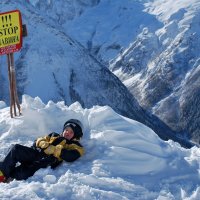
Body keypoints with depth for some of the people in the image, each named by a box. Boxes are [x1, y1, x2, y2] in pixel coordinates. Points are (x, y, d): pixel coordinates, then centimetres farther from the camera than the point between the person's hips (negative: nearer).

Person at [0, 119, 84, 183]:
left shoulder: (74, 145, 14)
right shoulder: (54, 135, 30)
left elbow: (71, 156, -8)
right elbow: (38, 141, 22)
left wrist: (54, 149, -10)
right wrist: (44, 144, -2)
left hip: (47, 162, -5)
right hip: (36, 153, 5)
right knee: (17, 148, -24)